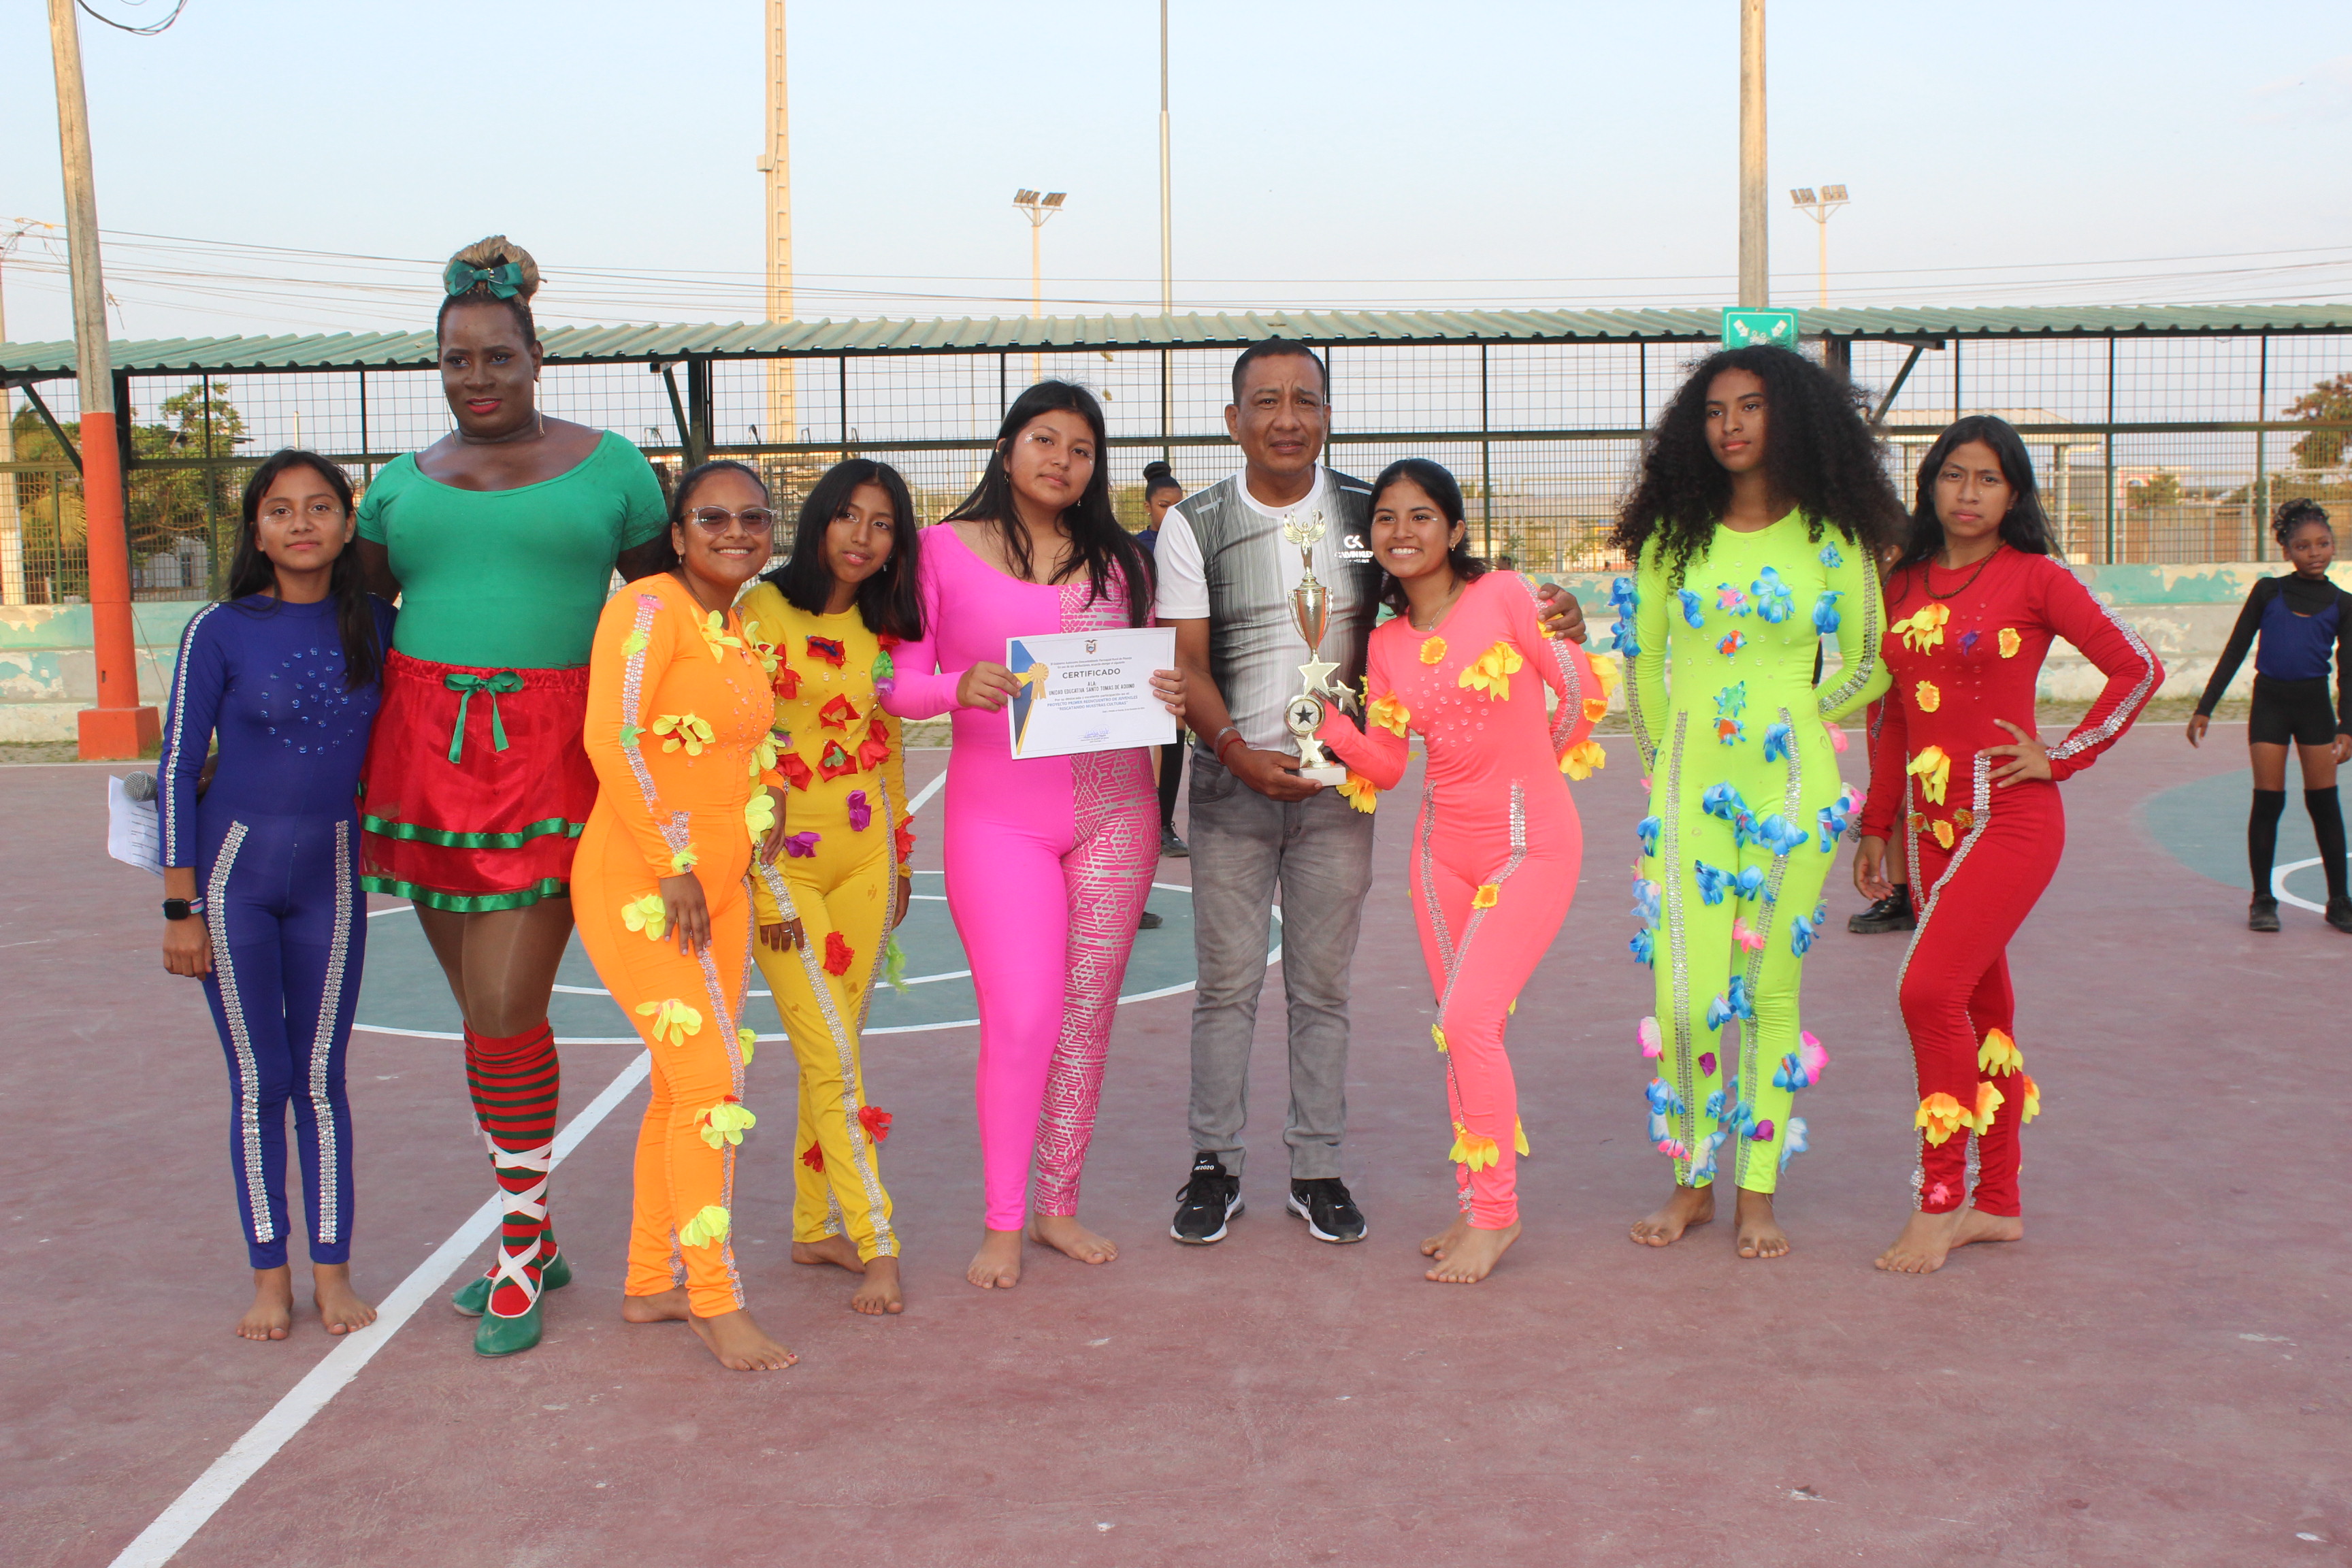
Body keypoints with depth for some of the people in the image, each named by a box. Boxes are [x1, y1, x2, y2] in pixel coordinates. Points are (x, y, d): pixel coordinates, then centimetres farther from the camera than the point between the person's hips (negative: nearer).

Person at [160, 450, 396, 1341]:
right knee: (259, 1082, 5)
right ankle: (269, 1274, 18)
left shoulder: (377, 628, -1)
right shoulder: (220, 632, -9)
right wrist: (181, 907, -7)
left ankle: (332, 1270, 17)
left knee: (321, 1078, 8)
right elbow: (178, 770, -6)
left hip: (332, 878, 2)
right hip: (236, 874, -2)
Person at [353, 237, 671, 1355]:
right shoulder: (406, 483, 13)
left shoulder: (607, 466, 4)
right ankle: (533, 1239, 25)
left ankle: (522, 1246, 8)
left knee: (505, 1009, -10)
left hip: (552, 755, -4)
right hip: (426, 753, 4)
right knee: (488, 1010, 10)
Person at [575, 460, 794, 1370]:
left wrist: (751, 856, 17)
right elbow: (611, 736, -22)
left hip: (717, 890, 9)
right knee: (714, 1082, -10)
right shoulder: (651, 607, -12)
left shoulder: (742, 632, 14)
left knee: (686, 1088, 14)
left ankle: (649, 1284, 27)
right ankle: (716, 1301, 1)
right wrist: (672, 867, -20)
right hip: (640, 886, -9)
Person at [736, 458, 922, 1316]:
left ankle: (815, 1228, 21)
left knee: (834, 1055, 9)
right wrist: (757, 876, -14)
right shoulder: (763, 608, -9)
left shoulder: (880, 629, 9)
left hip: (864, 854, 6)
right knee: (834, 1058, -7)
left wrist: (900, 858, 19)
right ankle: (877, 1247, -3)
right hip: (780, 859, -5)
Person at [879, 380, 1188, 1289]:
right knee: (1022, 1017, -9)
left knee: (1087, 1013, 7)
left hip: (1113, 808, 4)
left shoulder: (1116, 559, 10)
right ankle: (1002, 1224, 8)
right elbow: (899, 683, -3)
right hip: (998, 812, -3)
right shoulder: (945, 550, 0)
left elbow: (1148, 672, 14)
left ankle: (1059, 1206, 22)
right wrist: (960, 687, -23)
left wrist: (1169, 696, -9)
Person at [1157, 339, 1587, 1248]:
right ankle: (1214, 1166, 16)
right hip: (1232, 779, -1)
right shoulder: (1194, 525, -2)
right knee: (1227, 979, 3)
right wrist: (1239, 753, -19)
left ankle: (1316, 1168, 18)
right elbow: (1188, 664, -4)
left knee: (1323, 984, 7)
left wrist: (1549, 616, -9)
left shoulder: (1369, 514, 2)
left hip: (1337, 782, 1)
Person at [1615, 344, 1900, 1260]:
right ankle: (1692, 1181, 13)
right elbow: (1643, 661, 13)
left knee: (1770, 988, 3)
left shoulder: (1832, 538, 3)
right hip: (1690, 781, 1)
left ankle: (1759, 1192, 15)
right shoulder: (1673, 533, 7)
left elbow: (1869, 665, 12)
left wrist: (1802, 720, 11)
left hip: (1790, 782, -1)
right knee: (1687, 993, -4)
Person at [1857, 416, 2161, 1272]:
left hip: (2009, 818, -6)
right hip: (1931, 819, 6)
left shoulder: (2035, 577, -4)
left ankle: (1940, 1201, -5)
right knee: (1980, 1002, 10)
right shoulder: (1904, 585, 11)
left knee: (1931, 989, -16)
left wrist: (2061, 757, -6)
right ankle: (1998, 1203, 19)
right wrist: (1877, 825, 16)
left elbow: (2138, 668, -2)